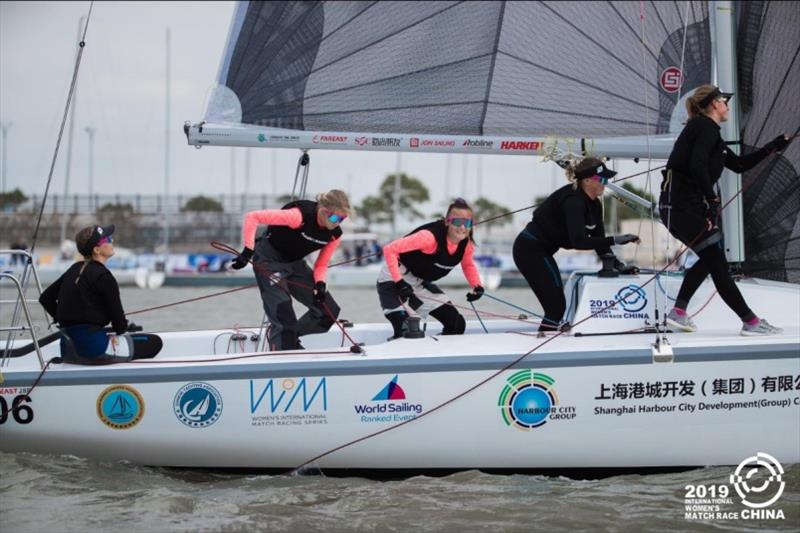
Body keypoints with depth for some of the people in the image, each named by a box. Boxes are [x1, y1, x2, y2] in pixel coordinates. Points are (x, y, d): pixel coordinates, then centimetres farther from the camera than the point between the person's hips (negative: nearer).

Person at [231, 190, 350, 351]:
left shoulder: (335, 234, -10)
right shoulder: (300, 215, -31)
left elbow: (322, 265, 3)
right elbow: (252, 217, -30)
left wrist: (320, 283, -19)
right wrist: (248, 251, -34)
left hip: (295, 264, 7)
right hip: (269, 261, -7)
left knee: (329, 310, 3)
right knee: (283, 313, -18)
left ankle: (290, 338, 22)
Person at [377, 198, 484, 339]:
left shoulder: (466, 244, -10)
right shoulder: (431, 236, -32)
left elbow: (468, 265, 13)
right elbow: (390, 249, -31)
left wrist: (477, 286, -6)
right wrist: (399, 282, -34)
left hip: (421, 284, 8)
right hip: (393, 279, -8)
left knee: (457, 324, 3)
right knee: (404, 330, -25)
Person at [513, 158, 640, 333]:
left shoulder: (594, 205, 5)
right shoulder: (573, 201, -25)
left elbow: (598, 240, 5)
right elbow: (579, 241, -35)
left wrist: (618, 265, -7)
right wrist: (615, 240, -35)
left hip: (540, 251, 10)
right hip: (531, 250, -10)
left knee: (556, 306, 11)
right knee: (556, 307, -11)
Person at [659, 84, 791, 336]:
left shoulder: (707, 130, 20)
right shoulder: (706, 127, -10)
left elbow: (739, 164, 24)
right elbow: (697, 166, -24)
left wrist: (773, 146, 24)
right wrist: (712, 199, -21)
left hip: (689, 204, 10)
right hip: (682, 204, -10)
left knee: (710, 258, 21)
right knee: (716, 262, -6)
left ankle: (678, 312, 22)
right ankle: (750, 322, -2)